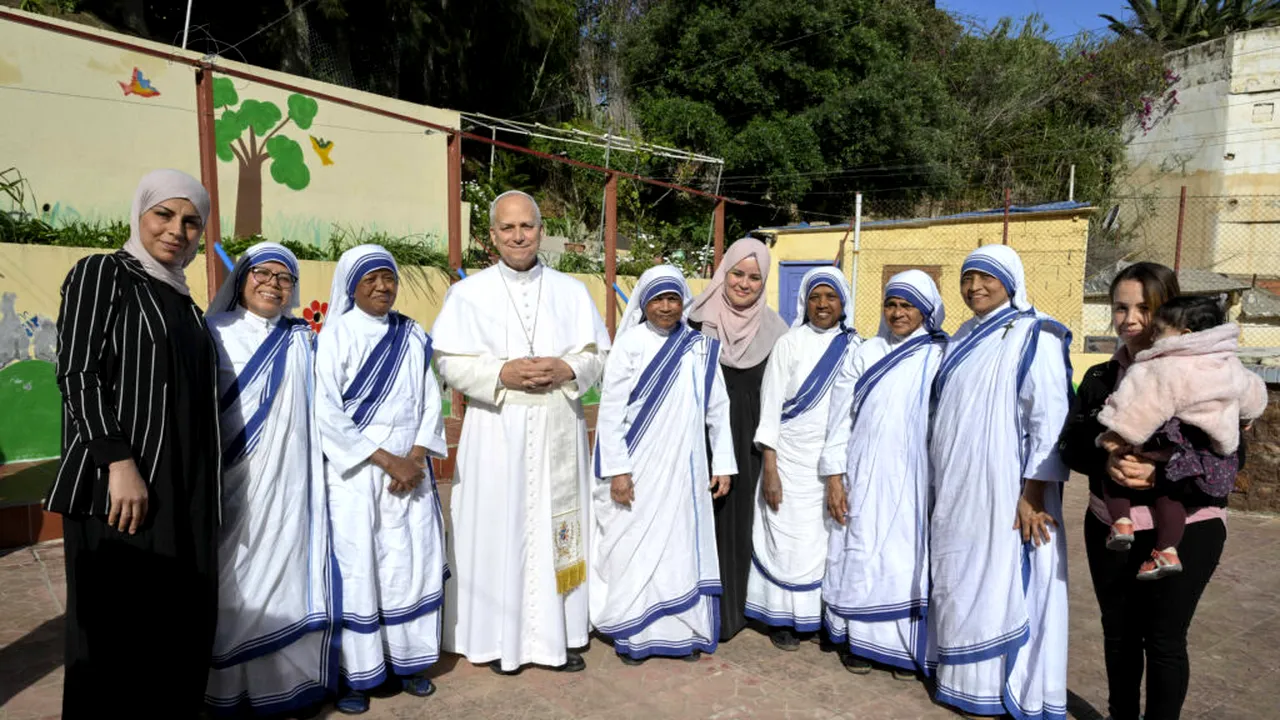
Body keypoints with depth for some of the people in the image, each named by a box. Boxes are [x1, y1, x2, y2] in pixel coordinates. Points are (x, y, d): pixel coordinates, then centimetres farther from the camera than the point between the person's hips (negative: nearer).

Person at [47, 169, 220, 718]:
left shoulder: (181, 297, 17)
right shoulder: (101, 273, -2)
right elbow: (78, 375, -11)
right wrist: (119, 464, -20)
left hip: (186, 489, 7)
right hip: (121, 487, -6)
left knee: (182, 627, 10)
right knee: (117, 630, 1)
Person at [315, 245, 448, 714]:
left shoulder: (414, 336, 8)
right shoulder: (336, 335, -5)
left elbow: (431, 402, 7)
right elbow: (326, 413, -12)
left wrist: (414, 459, -7)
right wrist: (386, 460, -13)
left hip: (410, 471, 4)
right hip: (355, 472, -4)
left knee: (412, 564, 6)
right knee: (356, 568, 0)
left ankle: (405, 661, 21)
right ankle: (355, 674, 14)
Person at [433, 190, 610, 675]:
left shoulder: (571, 291, 9)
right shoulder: (468, 293, 3)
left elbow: (596, 355, 6)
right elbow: (452, 364, -2)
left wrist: (566, 369, -13)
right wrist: (503, 373, -17)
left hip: (558, 431, 2)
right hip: (497, 432, -2)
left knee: (558, 529, 7)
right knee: (500, 531, 2)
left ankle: (559, 634, 20)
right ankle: (502, 639, 17)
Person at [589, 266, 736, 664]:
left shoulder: (701, 347, 5)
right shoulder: (629, 345, -6)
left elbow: (718, 408, 8)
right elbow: (610, 410, -8)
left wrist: (722, 463, 6)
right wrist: (617, 470, -12)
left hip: (684, 469, 3)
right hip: (639, 470, -3)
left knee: (683, 547, 10)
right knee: (635, 547, 5)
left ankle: (680, 632, 24)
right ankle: (632, 634, 20)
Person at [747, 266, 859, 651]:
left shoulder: (855, 346, 5)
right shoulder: (789, 344, -3)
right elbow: (770, 408, -4)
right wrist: (769, 471, -9)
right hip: (793, 460, -2)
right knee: (789, 540, 3)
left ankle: (827, 617, 21)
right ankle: (782, 619, 18)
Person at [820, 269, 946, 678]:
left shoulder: (940, 357, 1)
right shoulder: (866, 354, 3)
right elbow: (840, 419, 3)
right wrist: (834, 476, -1)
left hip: (914, 480, 0)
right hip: (864, 477, 1)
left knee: (908, 558, 5)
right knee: (860, 555, 5)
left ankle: (903, 646, 19)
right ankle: (857, 640, 19)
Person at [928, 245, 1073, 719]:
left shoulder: (1034, 337, -8)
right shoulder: (963, 339, 13)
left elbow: (1050, 419, -14)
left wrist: (1033, 493, -18)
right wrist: (940, 481, 14)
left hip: (1004, 490, -7)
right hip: (956, 489, 7)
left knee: (1003, 583, 1)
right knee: (957, 581, 13)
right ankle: (963, 677, 27)